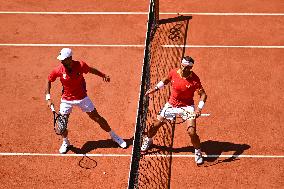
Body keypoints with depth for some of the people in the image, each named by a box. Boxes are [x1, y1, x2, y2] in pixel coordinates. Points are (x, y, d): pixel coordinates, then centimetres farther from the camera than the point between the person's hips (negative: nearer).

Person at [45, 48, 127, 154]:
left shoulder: (80, 65, -19)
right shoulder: (58, 70, -18)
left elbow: (91, 70, 3)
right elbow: (49, 81, -3)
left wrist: (103, 75, 1)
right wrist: (48, 98, -9)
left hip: (82, 97, 0)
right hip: (66, 100, 1)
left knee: (97, 118, 5)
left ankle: (113, 136, 26)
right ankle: (65, 142, 30)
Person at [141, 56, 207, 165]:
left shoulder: (194, 80, -23)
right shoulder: (173, 73, -12)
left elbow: (203, 94, -19)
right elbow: (166, 80, 11)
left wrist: (199, 108, -33)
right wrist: (155, 88, 6)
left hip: (187, 106, -3)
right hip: (172, 103, 4)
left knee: (191, 131, -17)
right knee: (156, 124, 7)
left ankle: (198, 152, 11)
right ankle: (148, 140, 40)